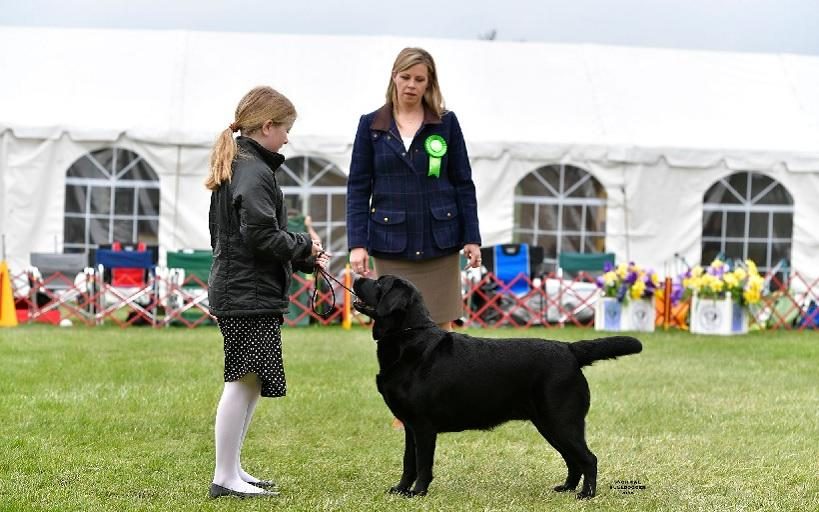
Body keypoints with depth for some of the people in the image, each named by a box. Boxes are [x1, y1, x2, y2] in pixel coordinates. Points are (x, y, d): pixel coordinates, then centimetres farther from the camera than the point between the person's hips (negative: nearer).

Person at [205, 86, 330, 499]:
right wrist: (304, 247, -6)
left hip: (234, 290, 11)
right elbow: (260, 235, -22)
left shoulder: (233, 166, 18)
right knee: (244, 381, -7)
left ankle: (232, 469, 21)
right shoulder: (255, 173, -14)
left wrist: (305, 259, 16)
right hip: (248, 294, -11)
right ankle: (225, 478, -4)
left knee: (249, 383, 15)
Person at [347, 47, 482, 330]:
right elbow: (358, 188, 4)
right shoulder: (371, 125, 5)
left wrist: (471, 238, 0)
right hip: (391, 246, 0)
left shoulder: (446, 123, 5)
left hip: (439, 243, 0)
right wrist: (357, 243, -5)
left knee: (440, 328, 1)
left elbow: (463, 184, 6)